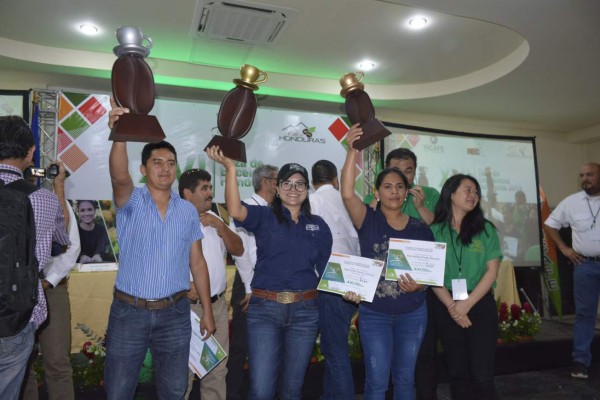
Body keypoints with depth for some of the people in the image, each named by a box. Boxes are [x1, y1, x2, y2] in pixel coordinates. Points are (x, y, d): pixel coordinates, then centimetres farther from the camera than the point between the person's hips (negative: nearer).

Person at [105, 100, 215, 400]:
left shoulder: (188, 211, 4)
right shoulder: (131, 202, -4)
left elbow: (197, 263, 7)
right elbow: (119, 176, -28)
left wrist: (207, 310, 5)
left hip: (174, 313, 2)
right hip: (129, 311, -2)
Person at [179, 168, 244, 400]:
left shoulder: (213, 219, 11)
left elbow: (238, 250, 8)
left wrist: (220, 226, -5)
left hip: (218, 304, 7)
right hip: (188, 306, -6)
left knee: (217, 368, 18)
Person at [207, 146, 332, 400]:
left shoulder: (318, 225, 9)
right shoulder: (264, 217, 0)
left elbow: (327, 269, 13)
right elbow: (235, 210, -20)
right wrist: (230, 168, -27)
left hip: (305, 311, 3)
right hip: (264, 308, -2)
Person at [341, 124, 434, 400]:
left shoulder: (421, 229, 1)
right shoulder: (369, 221, -6)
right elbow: (347, 193, -24)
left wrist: (418, 285, -19)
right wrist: (352, 150, -30)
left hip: (413, 314, 3)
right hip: (374, 314, -2)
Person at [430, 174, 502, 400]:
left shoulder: (485, 229, 3)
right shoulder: (435, 231, 0)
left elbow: (492, 271, -3)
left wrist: (467, 303, -12)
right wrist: (451, 306, -13)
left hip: (481, 306, 0)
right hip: (446, 308, 0)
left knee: (482, 375, -2)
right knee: (457, 372, 12)